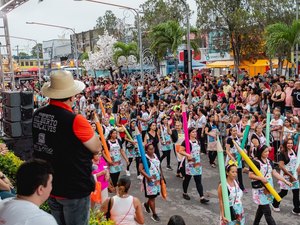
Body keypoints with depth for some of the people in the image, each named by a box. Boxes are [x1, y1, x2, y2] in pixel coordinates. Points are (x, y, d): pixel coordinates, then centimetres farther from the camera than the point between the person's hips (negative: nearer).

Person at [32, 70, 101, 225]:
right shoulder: (75, 121, -25)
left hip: (49, 187, 7)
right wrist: (88, 130, 3)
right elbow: (97, 148, -11)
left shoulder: (38, 115, -4)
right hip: (74, 189, -6)